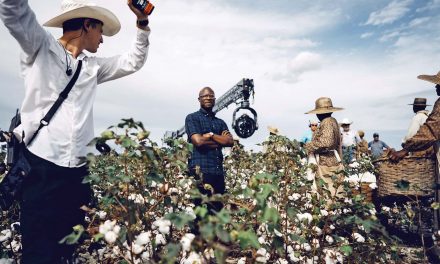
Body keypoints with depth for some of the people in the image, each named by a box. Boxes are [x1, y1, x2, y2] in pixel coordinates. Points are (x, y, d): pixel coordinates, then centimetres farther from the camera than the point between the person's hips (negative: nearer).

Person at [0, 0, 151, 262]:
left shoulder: (92, 67, 18)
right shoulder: (41, 46, 3)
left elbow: (133, 62, 23)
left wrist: (142, 23, 15)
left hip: (77, 171, 5)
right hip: (39, 165, -5)